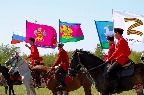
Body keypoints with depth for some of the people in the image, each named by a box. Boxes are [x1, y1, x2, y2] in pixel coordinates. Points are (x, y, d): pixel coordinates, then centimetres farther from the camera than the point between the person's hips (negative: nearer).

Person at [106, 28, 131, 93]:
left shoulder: (120, 41, -13)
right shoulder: (123, 40, 18)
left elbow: (117, 52, -19)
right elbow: (129, 52, 23)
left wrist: (109, 59, -15)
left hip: (121, 60, -11)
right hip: (124, 58, 11)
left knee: (110, 71, -19)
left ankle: (116, 88, -23)